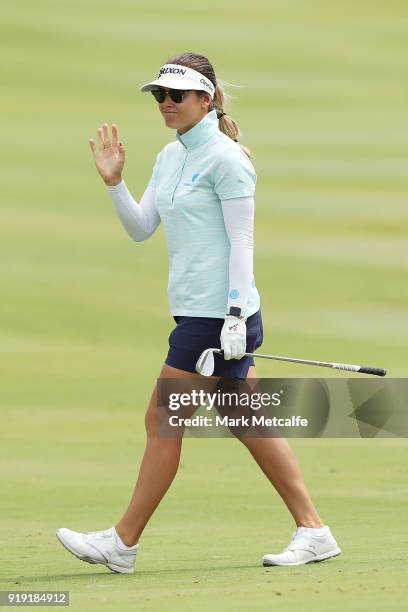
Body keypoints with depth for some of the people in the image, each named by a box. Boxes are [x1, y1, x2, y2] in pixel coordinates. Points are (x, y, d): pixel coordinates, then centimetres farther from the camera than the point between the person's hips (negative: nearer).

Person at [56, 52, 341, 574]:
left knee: (162, 422, -3)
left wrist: (236, 315, -18)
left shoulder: (225, 158, -12)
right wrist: (114, 181, 1)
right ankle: (313, 531, 12)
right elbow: (140, 228, 15)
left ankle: (123, 543, 5)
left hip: (219, 314, -9)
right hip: (196, 311, 9)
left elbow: (241, 241, -14)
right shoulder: (170, 157, 14)